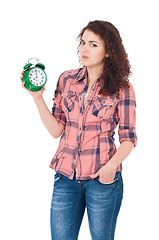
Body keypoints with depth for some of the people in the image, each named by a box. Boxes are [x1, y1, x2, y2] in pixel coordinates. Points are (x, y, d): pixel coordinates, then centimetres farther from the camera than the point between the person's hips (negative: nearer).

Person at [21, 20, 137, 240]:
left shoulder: (121, 89, -3)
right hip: (66, 175, 3)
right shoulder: (66, 80, 6)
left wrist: (111, 165, -19)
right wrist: (37, 96, -5)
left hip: (102, 179, -3)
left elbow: (129, 138, -2)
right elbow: (56, 130, 4)